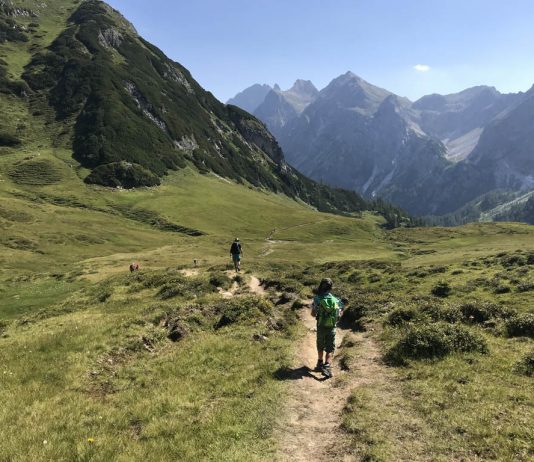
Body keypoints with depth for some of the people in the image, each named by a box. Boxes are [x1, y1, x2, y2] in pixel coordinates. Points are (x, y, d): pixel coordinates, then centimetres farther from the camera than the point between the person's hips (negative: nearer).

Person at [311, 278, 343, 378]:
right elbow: (340, 313, 4)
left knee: (320, 347, 20)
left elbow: (313, 314, -5)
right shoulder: (336, 300, -1)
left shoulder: (318, 299, -10)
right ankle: (327, 366, -15)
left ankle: (320, 365, 33)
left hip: (321, 327, -1)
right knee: (330, 349, 3)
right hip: (332, 327, 1)